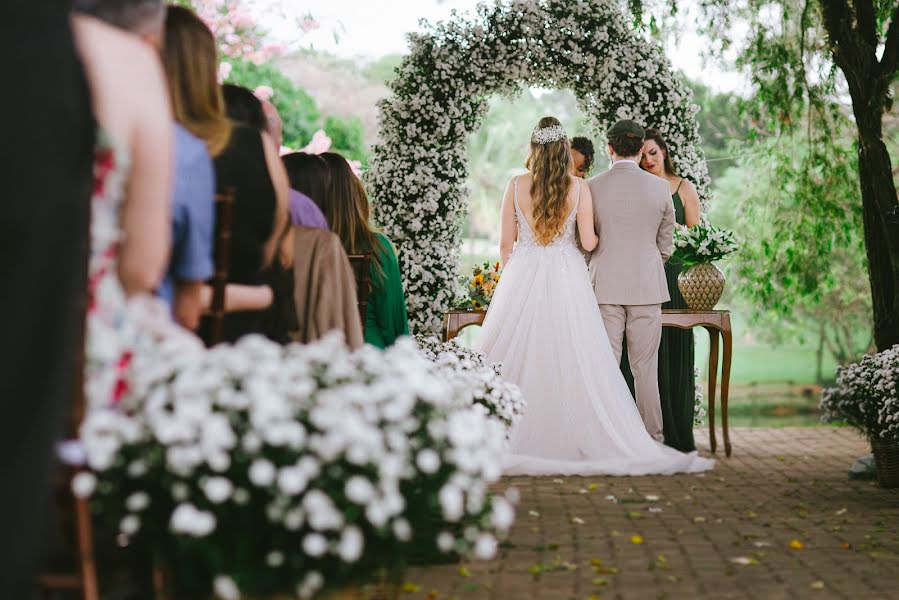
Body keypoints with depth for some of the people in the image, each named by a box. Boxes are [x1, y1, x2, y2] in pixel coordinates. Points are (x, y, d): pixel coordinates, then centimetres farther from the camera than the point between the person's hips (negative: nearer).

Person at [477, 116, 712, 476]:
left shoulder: (516, 186, 0)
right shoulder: (579, 188, -2)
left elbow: (506, 242, 2)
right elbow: (588, 242, -4)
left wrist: (508, 280, 16)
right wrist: (600, 238, 19)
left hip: (522, 276, 1)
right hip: (566, 279, 0)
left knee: (518, 360, 5)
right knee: (574, 360, 2)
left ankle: (515, 439, 7)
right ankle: (581, 437, 2)